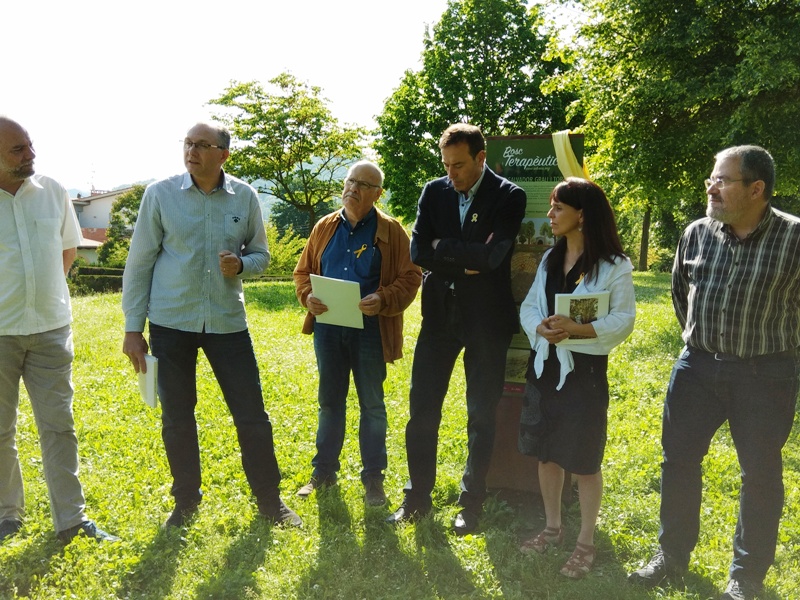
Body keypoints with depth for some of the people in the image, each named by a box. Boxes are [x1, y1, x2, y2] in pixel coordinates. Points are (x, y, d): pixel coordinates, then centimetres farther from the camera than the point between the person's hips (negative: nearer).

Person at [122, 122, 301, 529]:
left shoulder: (244, 197, 0)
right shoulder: (160, 194, -4)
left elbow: (260, 254, 11)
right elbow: (140, 262, -1)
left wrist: (242, 264, -14)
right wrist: (132, 327, -2)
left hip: (227, 322, 1)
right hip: (171, 323, -1)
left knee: (252, 415, 4)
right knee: (176, 418, 9)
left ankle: (270, 500, 22)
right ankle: (186, 502, 28)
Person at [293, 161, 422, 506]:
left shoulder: (391, 231, -2)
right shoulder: (325, 227, 9)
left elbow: (410, 277, -5)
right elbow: (303, 271, 13)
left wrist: (383, 300, -22)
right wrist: (308, 296, -8)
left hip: (370, 329, -3)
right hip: (328, 327, 4)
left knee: (372, 404, 7)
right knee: (329, 401, 14)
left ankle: (373, 478, 19)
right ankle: (324, 472, 27)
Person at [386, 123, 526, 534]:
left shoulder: (509, 197, -8)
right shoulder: (434, 192, 3)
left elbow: (491, 255, -21)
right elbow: (418, 251, -6)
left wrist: (443, 247, -10)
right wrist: (464, 263, -15)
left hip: (486, 318, -3)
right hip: (439, 313, 3)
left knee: (482, 413, 8)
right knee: (422, 408, 6)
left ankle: (472, 501, 24)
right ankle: (417, 496, 22)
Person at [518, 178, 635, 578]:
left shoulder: (614, 266, -9)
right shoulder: (549, 259, 10)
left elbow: (624, 321, -13)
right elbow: (528, 306, 6)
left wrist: (578, 329, -27)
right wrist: (540, 327, -17)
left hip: (584, 369, -6)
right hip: (544, 365, 6)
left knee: (585, 460, 3)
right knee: (547, 453, 15)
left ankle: (586, 543, 20)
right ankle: (552, 528, 33)